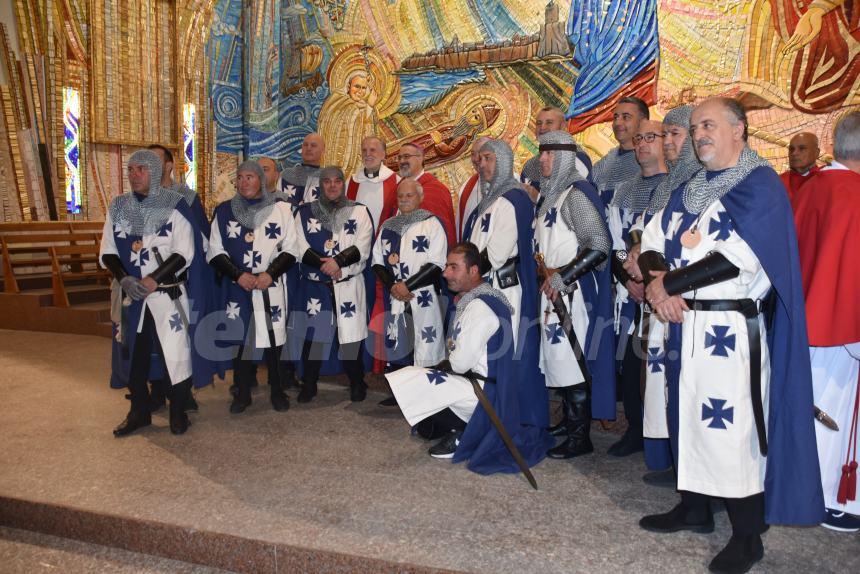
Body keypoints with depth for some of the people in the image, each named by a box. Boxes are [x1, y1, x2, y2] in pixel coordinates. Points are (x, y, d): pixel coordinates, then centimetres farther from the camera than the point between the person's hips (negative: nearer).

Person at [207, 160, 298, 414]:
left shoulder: (281, 210, 4)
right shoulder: (223, 211, 6)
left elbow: (290, 250, 3)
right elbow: (215, 251, 4)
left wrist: (270, 273, -12)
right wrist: (238, 275, -10)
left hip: (271, 287, -1)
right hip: (237, 288, 1)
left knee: (274, 338, 2)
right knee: (239, 338, 4)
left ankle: (277, 391, 17)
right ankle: (242, 393, 18)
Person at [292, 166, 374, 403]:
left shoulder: (359, 212, 6)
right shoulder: (305, 212, 8)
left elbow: (362, 248, -4)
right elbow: (300, 247, -1)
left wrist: (338, 261, -18)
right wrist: (324, 264, -15)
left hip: (348, 286, -1)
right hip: (314, 285, 1)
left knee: (350, 335, 0)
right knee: (312, 335, 4)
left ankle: (357, 384, 17)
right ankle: (309, 385, 19)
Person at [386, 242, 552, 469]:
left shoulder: (479, 307, -20)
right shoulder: (470, 300, 12)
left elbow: (461, 363, -21)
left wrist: (444, 364, -1)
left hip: (484, 392, -10)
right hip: (473, 380, 10)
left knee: (409, 388, -16)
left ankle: (461, 434, -3)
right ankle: (462, 428, 11)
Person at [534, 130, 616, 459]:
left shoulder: (575, 194, -13)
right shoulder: (549, 194, 14)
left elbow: (600, 246, -21)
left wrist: (563, 276, -20)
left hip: (572, 290, -9)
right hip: (554, 289, 9)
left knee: (572, 360, -4)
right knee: (558, 359, 15)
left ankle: (580, 438, 6)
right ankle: (568, 422, 29)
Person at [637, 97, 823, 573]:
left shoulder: (761, 185, -8)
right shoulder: (689, 191, 15)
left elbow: (736, 258, -19)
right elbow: (652, 243, 10)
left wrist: (669, 283, -13)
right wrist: (657, 278, -11)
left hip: (731, 329, -7)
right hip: (685, 325, 7)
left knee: (732, 427, -3)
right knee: (689, 417, 15)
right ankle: (695, 508, 31)